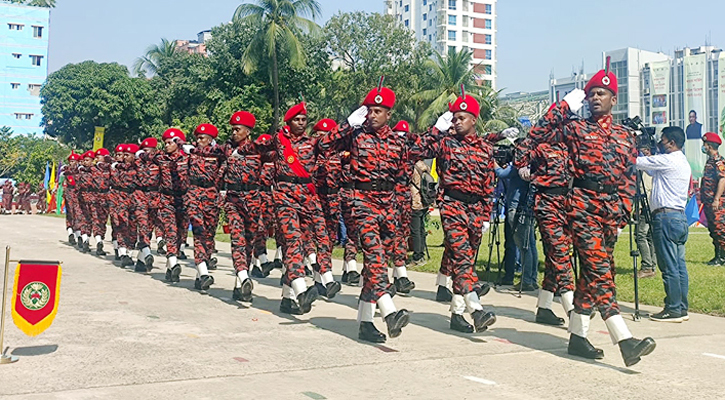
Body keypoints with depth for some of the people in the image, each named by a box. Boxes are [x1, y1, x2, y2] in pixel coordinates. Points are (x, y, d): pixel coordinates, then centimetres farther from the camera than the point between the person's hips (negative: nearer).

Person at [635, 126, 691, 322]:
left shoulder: (668, 160, -11)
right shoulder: (684, 163, 18)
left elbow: (636, 163, -8)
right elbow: (654, 171, 27)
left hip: (666, 217, -10)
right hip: (680, 216, 10)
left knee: (669, 267, -6)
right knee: (679, 266, 11)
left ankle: (673, 310, -3)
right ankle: (681, 308, 15)